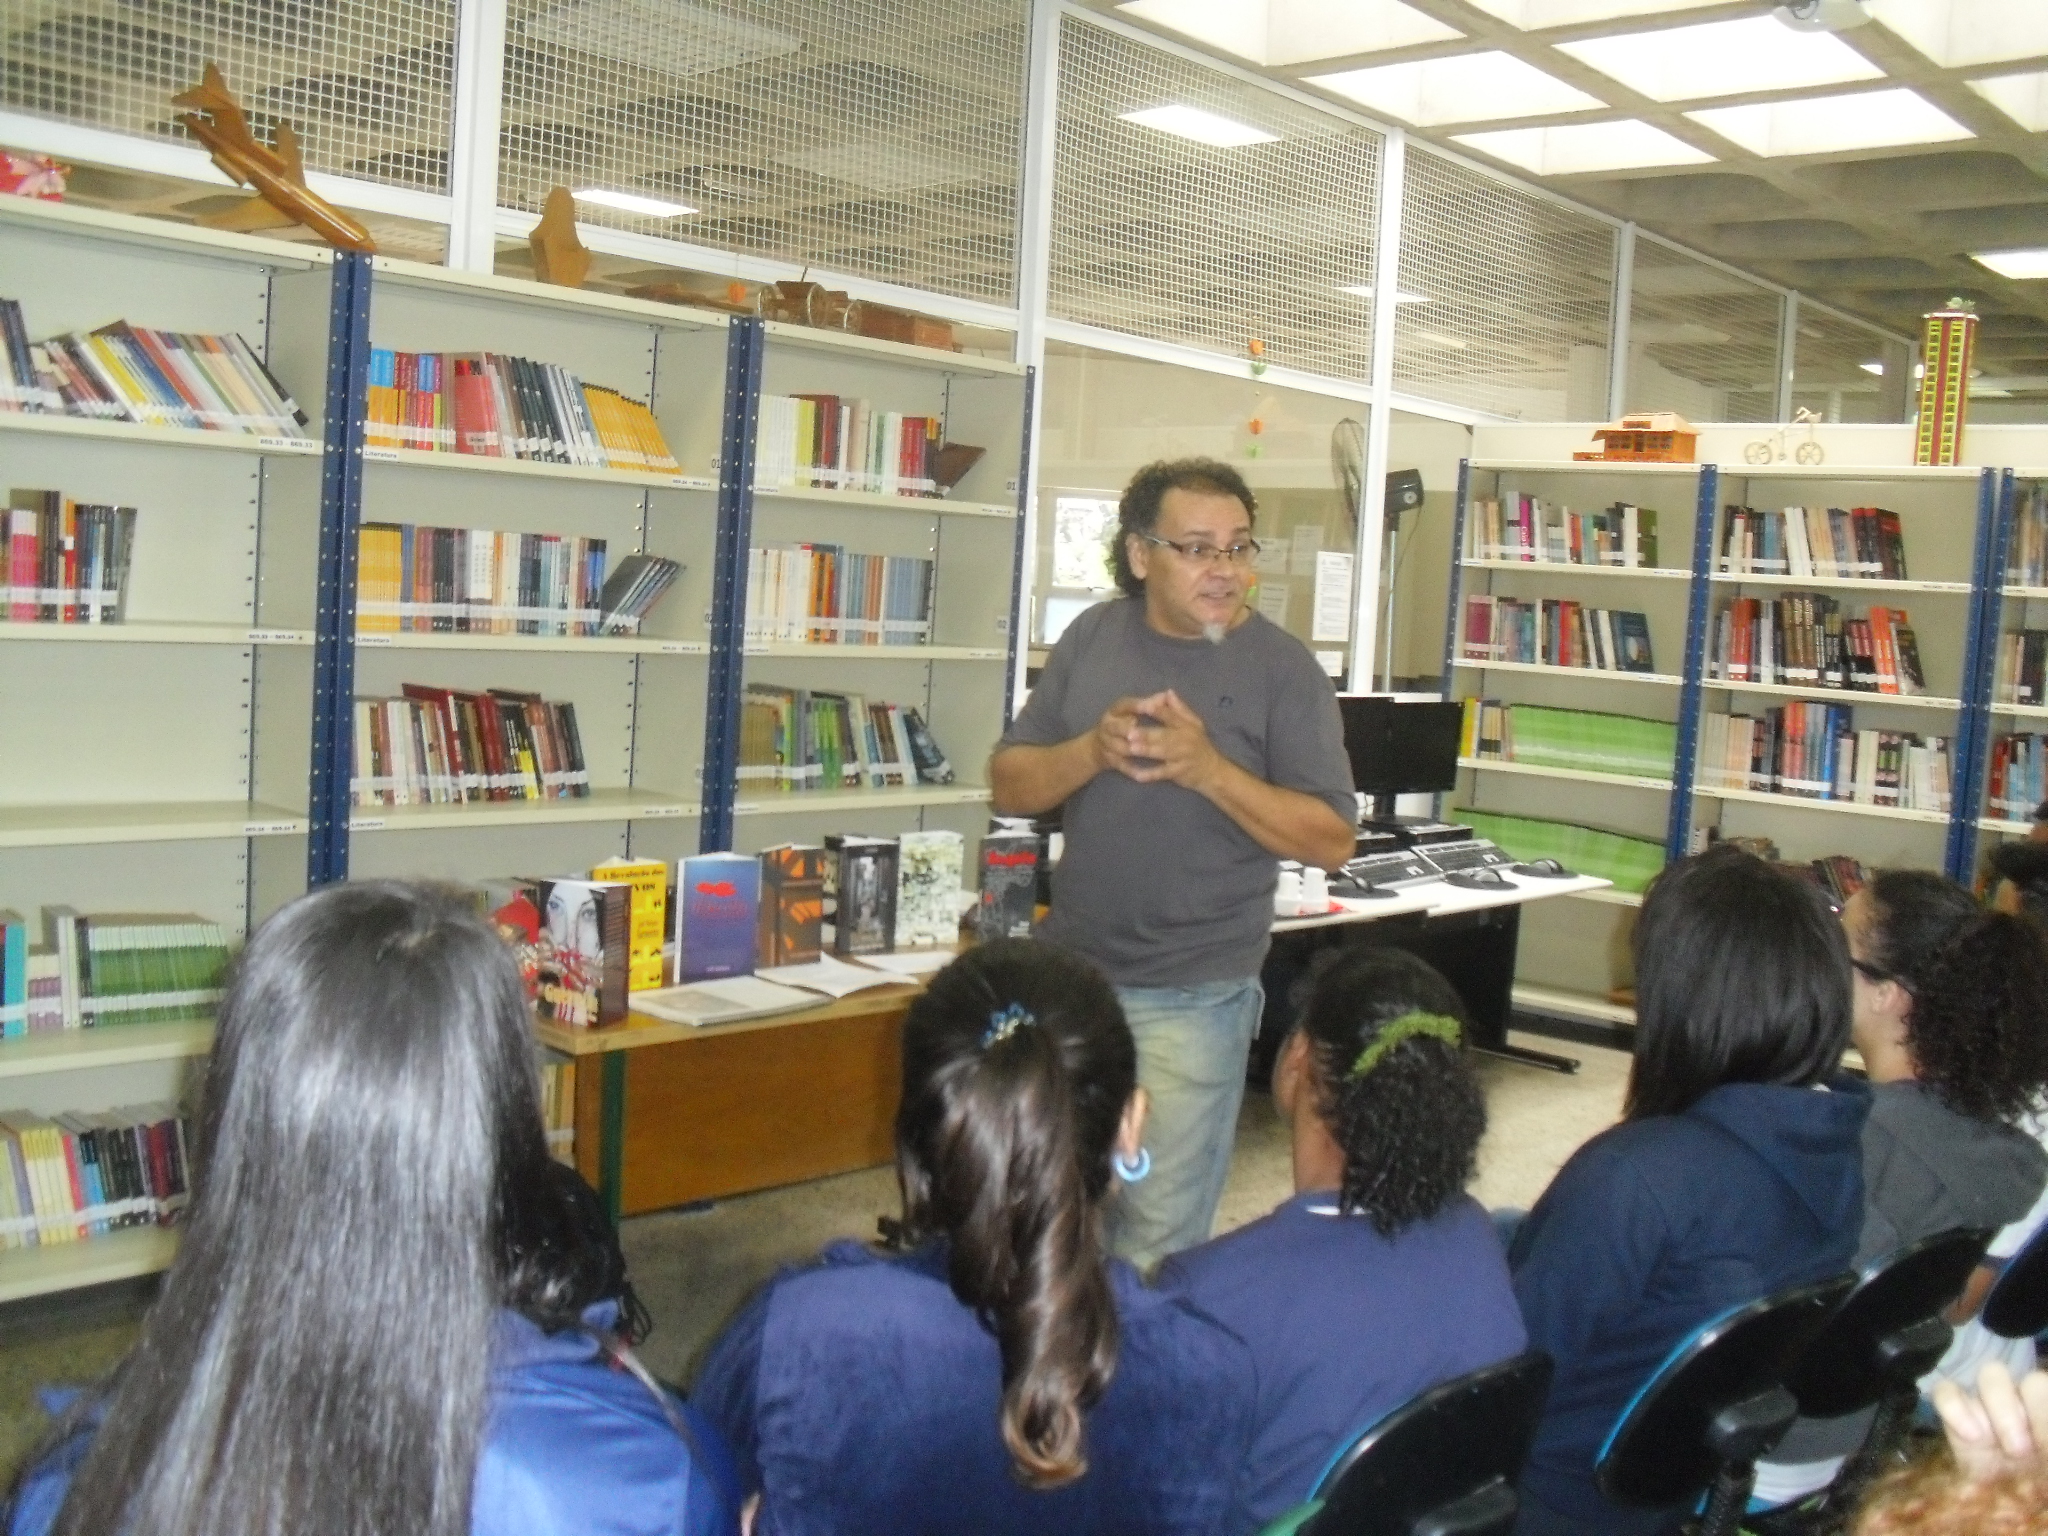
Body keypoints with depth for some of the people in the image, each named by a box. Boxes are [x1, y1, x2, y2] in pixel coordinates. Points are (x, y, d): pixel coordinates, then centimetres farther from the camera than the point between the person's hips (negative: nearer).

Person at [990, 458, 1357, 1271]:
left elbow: (1332, 839, -11)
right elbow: (1009, 786, 3)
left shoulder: (1281, 666, -8)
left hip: (1192, 998, -4)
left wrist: (1210, 769, -23)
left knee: (1159, 1243, 3)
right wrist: (1092, 750, -17)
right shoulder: (1093, 636, 3)